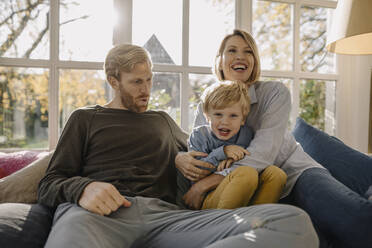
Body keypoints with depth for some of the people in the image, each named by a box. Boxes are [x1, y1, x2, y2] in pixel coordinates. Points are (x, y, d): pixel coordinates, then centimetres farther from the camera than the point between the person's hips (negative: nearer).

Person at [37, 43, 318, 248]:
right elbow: (49, 185, 14)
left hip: (163, 213, 6)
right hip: (98, 211, -5)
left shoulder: (163, 120, 33)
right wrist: (83, 188, -12)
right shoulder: (85, 118, 21)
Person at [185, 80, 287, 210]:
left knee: (276, 172, -17)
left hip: (244, 200, 5)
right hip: (207, 201, -4)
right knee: (248, 173, -30)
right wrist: (222, 153, -14)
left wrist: (233, 160, -7)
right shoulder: (199, 135, 3)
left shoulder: (246, 134, 11)